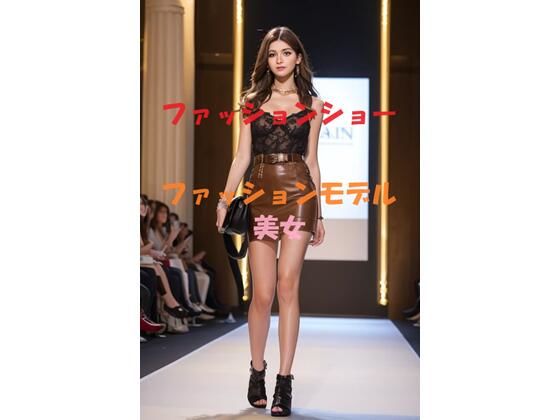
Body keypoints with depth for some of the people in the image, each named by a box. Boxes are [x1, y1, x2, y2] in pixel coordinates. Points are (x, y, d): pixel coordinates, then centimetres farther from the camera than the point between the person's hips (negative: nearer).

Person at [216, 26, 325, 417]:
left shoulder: (312, 102, 9)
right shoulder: (251, 100, 10)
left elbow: (312, 160, 10)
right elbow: (242, 157, 7)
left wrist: (319, 214, 9)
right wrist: (225, 200, -3)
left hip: (298, 193, -1)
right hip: (260, 194, 1)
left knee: (288, 288, -8)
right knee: (263, 294, -2)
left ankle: (284, 381, -3)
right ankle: (257, 371, 19)